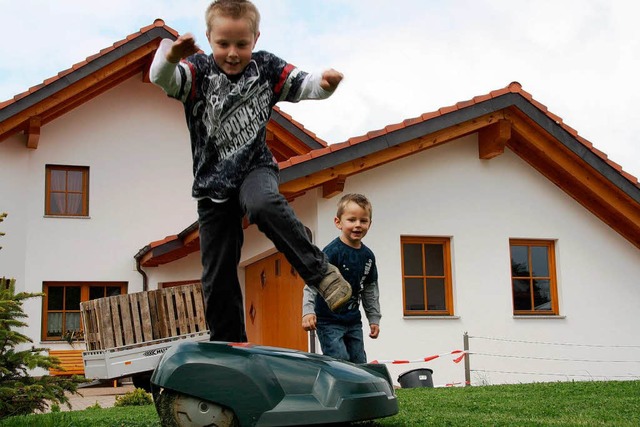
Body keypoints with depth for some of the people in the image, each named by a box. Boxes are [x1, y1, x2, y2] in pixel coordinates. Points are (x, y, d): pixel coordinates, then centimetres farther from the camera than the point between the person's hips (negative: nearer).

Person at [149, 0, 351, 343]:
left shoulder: (266, 67, -2)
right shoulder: (199, 70, -8)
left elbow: (303, 85, -8)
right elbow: (162, 79, -25)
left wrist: (325, 83, -32)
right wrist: (170, 56, -49)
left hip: (255, 168, -1)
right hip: (213, 184, 1)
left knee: (262, 204, -39)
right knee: (217, 276, 3)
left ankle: (320, 271, -27)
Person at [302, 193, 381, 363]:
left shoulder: (368, 256, 5)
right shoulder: (332, 251, -17)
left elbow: (370, 289, 16)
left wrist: (374, 319, 15)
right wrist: (308, 311, -33)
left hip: (353, 321, 7)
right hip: (329, 319, -7)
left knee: (359, 364, 9)